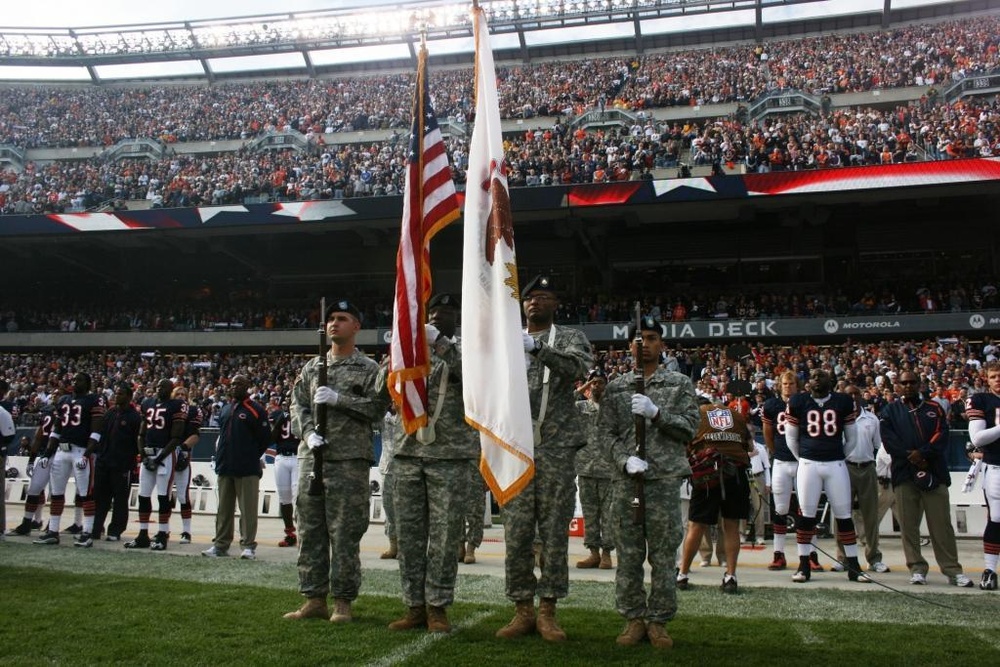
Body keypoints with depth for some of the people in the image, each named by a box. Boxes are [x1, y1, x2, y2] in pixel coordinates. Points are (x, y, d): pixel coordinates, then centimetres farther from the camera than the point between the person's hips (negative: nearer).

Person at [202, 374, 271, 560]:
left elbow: (265, 438, -5)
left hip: (247, 469, -7)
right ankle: (221, 544, 20)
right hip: (225, 467, 7)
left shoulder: (255, 410, -6)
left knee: (248, 508, -4)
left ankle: (248, 545, 1)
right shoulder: (225, 409, 15)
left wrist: (251, 456, 0)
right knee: (224, 508, 13)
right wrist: (220, 454, 13)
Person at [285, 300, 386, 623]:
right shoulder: (312, 366, 17)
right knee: (310, 530, 7)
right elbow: (298, 405, 11)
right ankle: (314, 599, 17)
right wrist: (308, 433, -7)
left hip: (350, 461, -4)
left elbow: (377, 408, -7)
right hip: (311, 458, 5)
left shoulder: (368, 368, 4)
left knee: (345, 533, -2)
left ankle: (342, 602, 8)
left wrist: (338, 398, -15)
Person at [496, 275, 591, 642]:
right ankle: (522, 610, 13)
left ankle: (547, 610, 12)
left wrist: (536, 349, -28)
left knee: (554, 532, 2)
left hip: (556, 449, -2)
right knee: (516, 532, 2)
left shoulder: (570, 338, 7)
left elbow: (578, 366, -16)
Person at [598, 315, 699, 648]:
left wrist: (656, 412, -14)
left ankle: (658, 621, 13)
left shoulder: (679, 384, 9)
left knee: (663, 555, 2)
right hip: (624, 480, 1)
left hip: (664, 479, -1)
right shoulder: (615, 387, 12)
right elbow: (606, 431, 6)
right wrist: (625, 459, -11)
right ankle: (634, 618, 15)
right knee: (628, 555, 4)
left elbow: (690, 427, 1)